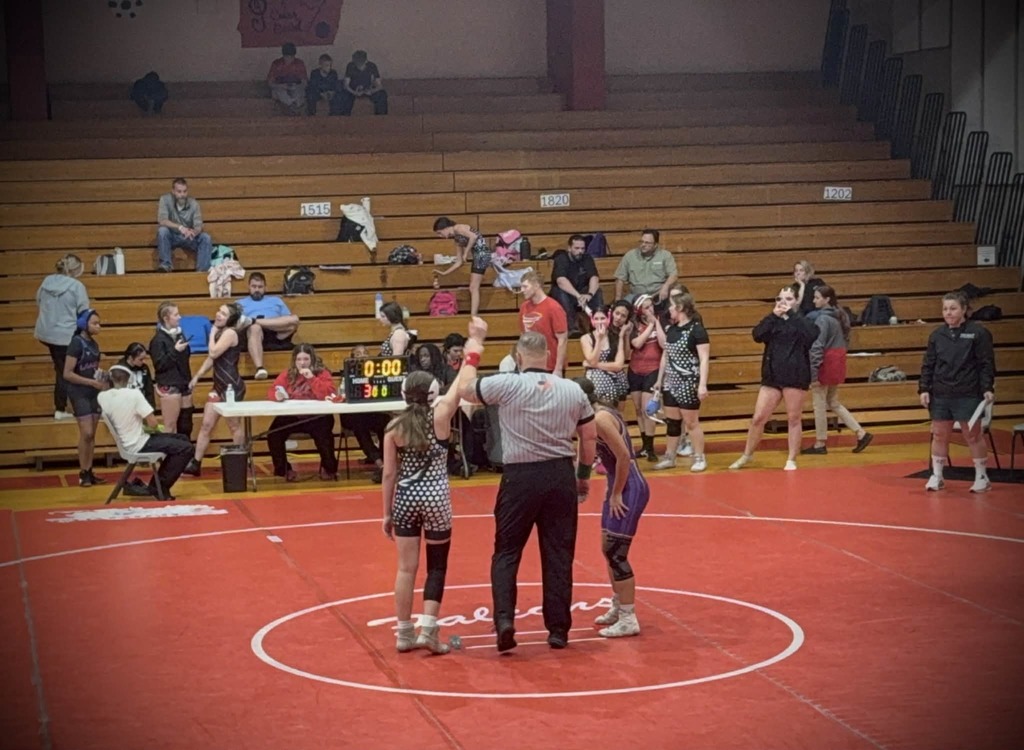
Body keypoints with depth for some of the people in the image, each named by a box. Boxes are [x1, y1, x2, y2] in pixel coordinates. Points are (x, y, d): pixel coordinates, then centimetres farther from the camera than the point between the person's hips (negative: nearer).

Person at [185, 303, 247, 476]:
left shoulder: (230, 333, -14)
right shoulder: (219, 333, 15)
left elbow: (213, 353, -23)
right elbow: (211, 358, 21)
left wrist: (212, 334, -9)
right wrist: (196, 377, 16)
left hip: (232, 386, -9)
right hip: (219, 385, 9)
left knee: (234, 426, 1)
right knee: (206, 424, 5)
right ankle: (195, 464, 5)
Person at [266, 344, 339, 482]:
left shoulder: (322, 373, 0)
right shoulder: (287, 375, 9)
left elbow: (329, 394, -14)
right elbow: (271, 391, 6)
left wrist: (311, 378, -20)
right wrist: (277, 395, -19)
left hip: (316, 417, -3)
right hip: (291, 417, 3)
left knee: (323, 433, -32)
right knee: (273, 434, -21)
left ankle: (329, 468, -1)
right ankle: (283, 469, 2)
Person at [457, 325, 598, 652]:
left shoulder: (507, 385, -9)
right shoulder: (573, 390, 3)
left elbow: (465, 389, 4)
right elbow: (590, 435, 10)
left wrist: (474, 345, 15)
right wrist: (584, 475, 22)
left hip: (520, 477, -3)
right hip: (561, 476, 3)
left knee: (506, 553, 7)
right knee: (559, 556, 8)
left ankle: (504, 618, -9)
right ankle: (558, 630, 11)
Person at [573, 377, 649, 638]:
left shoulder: (600, 419, -19)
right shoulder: (600, 413, 10)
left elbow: (623, 456, -24)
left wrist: (616, 494, -16)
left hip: (630, 489, -10)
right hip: (621, 487, 10)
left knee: (616, 553, -7)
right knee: (609, 550, 19)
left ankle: (628, 620, -1)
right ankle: (618, 607, 33)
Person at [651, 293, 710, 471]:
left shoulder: (696, 329, -12)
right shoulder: (671, 329, 9)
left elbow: (704, 358, -15)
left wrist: (702, 385, -21)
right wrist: (659, 380, 20)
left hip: (688, 384, -7)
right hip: (670, 383, 7)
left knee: (691, 422, -1)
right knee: (671, 421, 11)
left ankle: (699, 458, 9)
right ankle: (669, 457, 19)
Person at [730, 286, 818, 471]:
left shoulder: (801, 321, 1)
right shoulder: (773, 322, 10)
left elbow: (812, 334, -20)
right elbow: (757, 335, -8)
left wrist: (792, 314, -15)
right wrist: (774, 315, -14)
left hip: (796, 377, -3)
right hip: (772, 376, 3)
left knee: (793, 418, 5)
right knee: (758, 418, 3)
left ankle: (791, 460, 15)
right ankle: (747, 455, 20)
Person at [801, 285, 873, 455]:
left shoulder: (822, 319, -17)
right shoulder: (840, 316, 9)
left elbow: (817, 347, -20)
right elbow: (846, 340, 15)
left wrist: (813, 372, -21)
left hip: (825, 363, -9)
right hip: (838, 362, 9)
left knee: (819, 403, 4)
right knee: (833, 403, 18)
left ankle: (820, 444, 11)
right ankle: (861, 433, 13)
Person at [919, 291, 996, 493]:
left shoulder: (978, 333, -4)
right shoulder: (937, 335, 8)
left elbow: (987, 363, -4)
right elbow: (928, 365, 10)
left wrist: (988, 388, -12)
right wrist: (924, 389, 3)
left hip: (968, 395, -4)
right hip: (940, 396, 4)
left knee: (973, 436, 2)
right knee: (939, 436, 7)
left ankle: (982, 477, 13)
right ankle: (936, 476, 17)